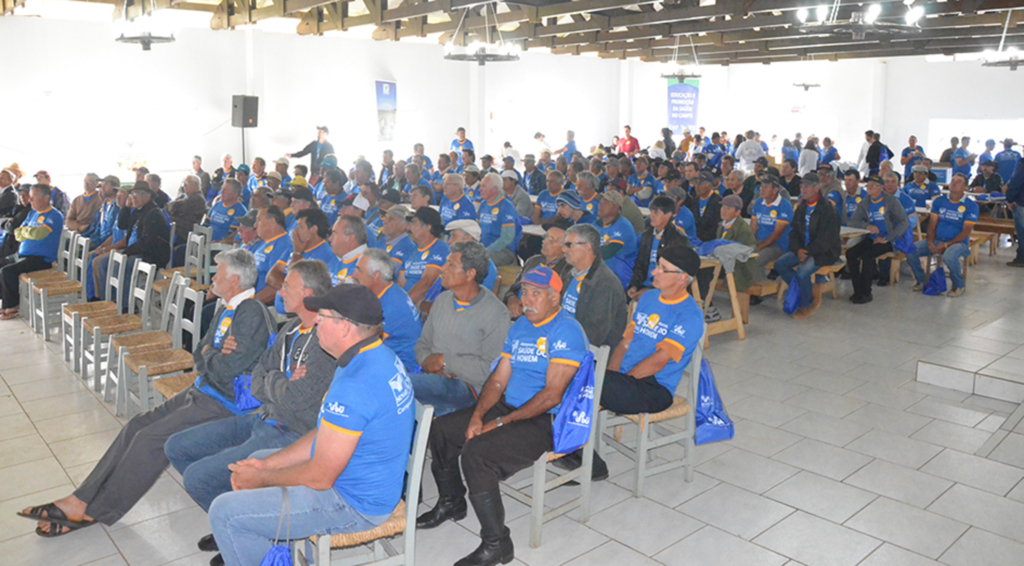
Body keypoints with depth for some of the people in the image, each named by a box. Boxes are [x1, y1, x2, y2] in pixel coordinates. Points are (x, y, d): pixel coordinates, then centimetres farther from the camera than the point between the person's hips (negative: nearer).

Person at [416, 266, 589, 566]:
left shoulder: (566, 331, -15)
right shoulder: (519, 327, 12)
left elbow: (552, 395, -22)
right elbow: (498, 380, 12)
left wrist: (501, 422, -19)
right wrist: (477, 416, -5)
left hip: (544, 421, -9)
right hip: (508, 407, 9)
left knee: (476, 452, -28)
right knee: (440, 429, 7)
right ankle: (451, 503, 29)